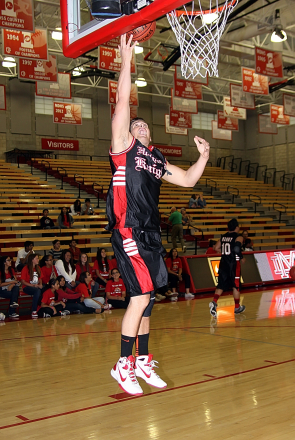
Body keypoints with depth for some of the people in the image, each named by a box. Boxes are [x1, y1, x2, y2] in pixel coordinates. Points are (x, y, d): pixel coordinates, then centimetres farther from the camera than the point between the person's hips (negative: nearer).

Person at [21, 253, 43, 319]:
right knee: (37, 291, -38)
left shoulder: (38, 268, 14)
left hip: (37, 287, 5)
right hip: (27, 287, -5)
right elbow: (22, 281, -7)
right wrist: (33, 285, -16)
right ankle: (34, 311, -34)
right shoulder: (25, 269, -4)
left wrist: (40, 284, -1)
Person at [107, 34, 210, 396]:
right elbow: (122, 101, -5)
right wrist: (126, 61, -4)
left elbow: (188, 180, 24)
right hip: (129, 233, -7)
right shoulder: (123, 146, 3)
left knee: (145, 298, 10)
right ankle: (123, 364, -1)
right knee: (142, 295, -13)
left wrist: (204, 156, 12)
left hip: (151, 235, 7)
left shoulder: (157, 160, 20)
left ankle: (143, 362, 19)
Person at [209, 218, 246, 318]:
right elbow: (237, 249, -23)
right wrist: (241, 257, -8)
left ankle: (214, 302, -16)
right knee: (236, 285, 8)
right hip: (234, 264, -5)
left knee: (221, 285, 6)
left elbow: (217, 248, 12)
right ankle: (237, 307, 19)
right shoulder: (238, 237, -8)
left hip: (223, 263, 5)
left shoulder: (223, 237, 10)